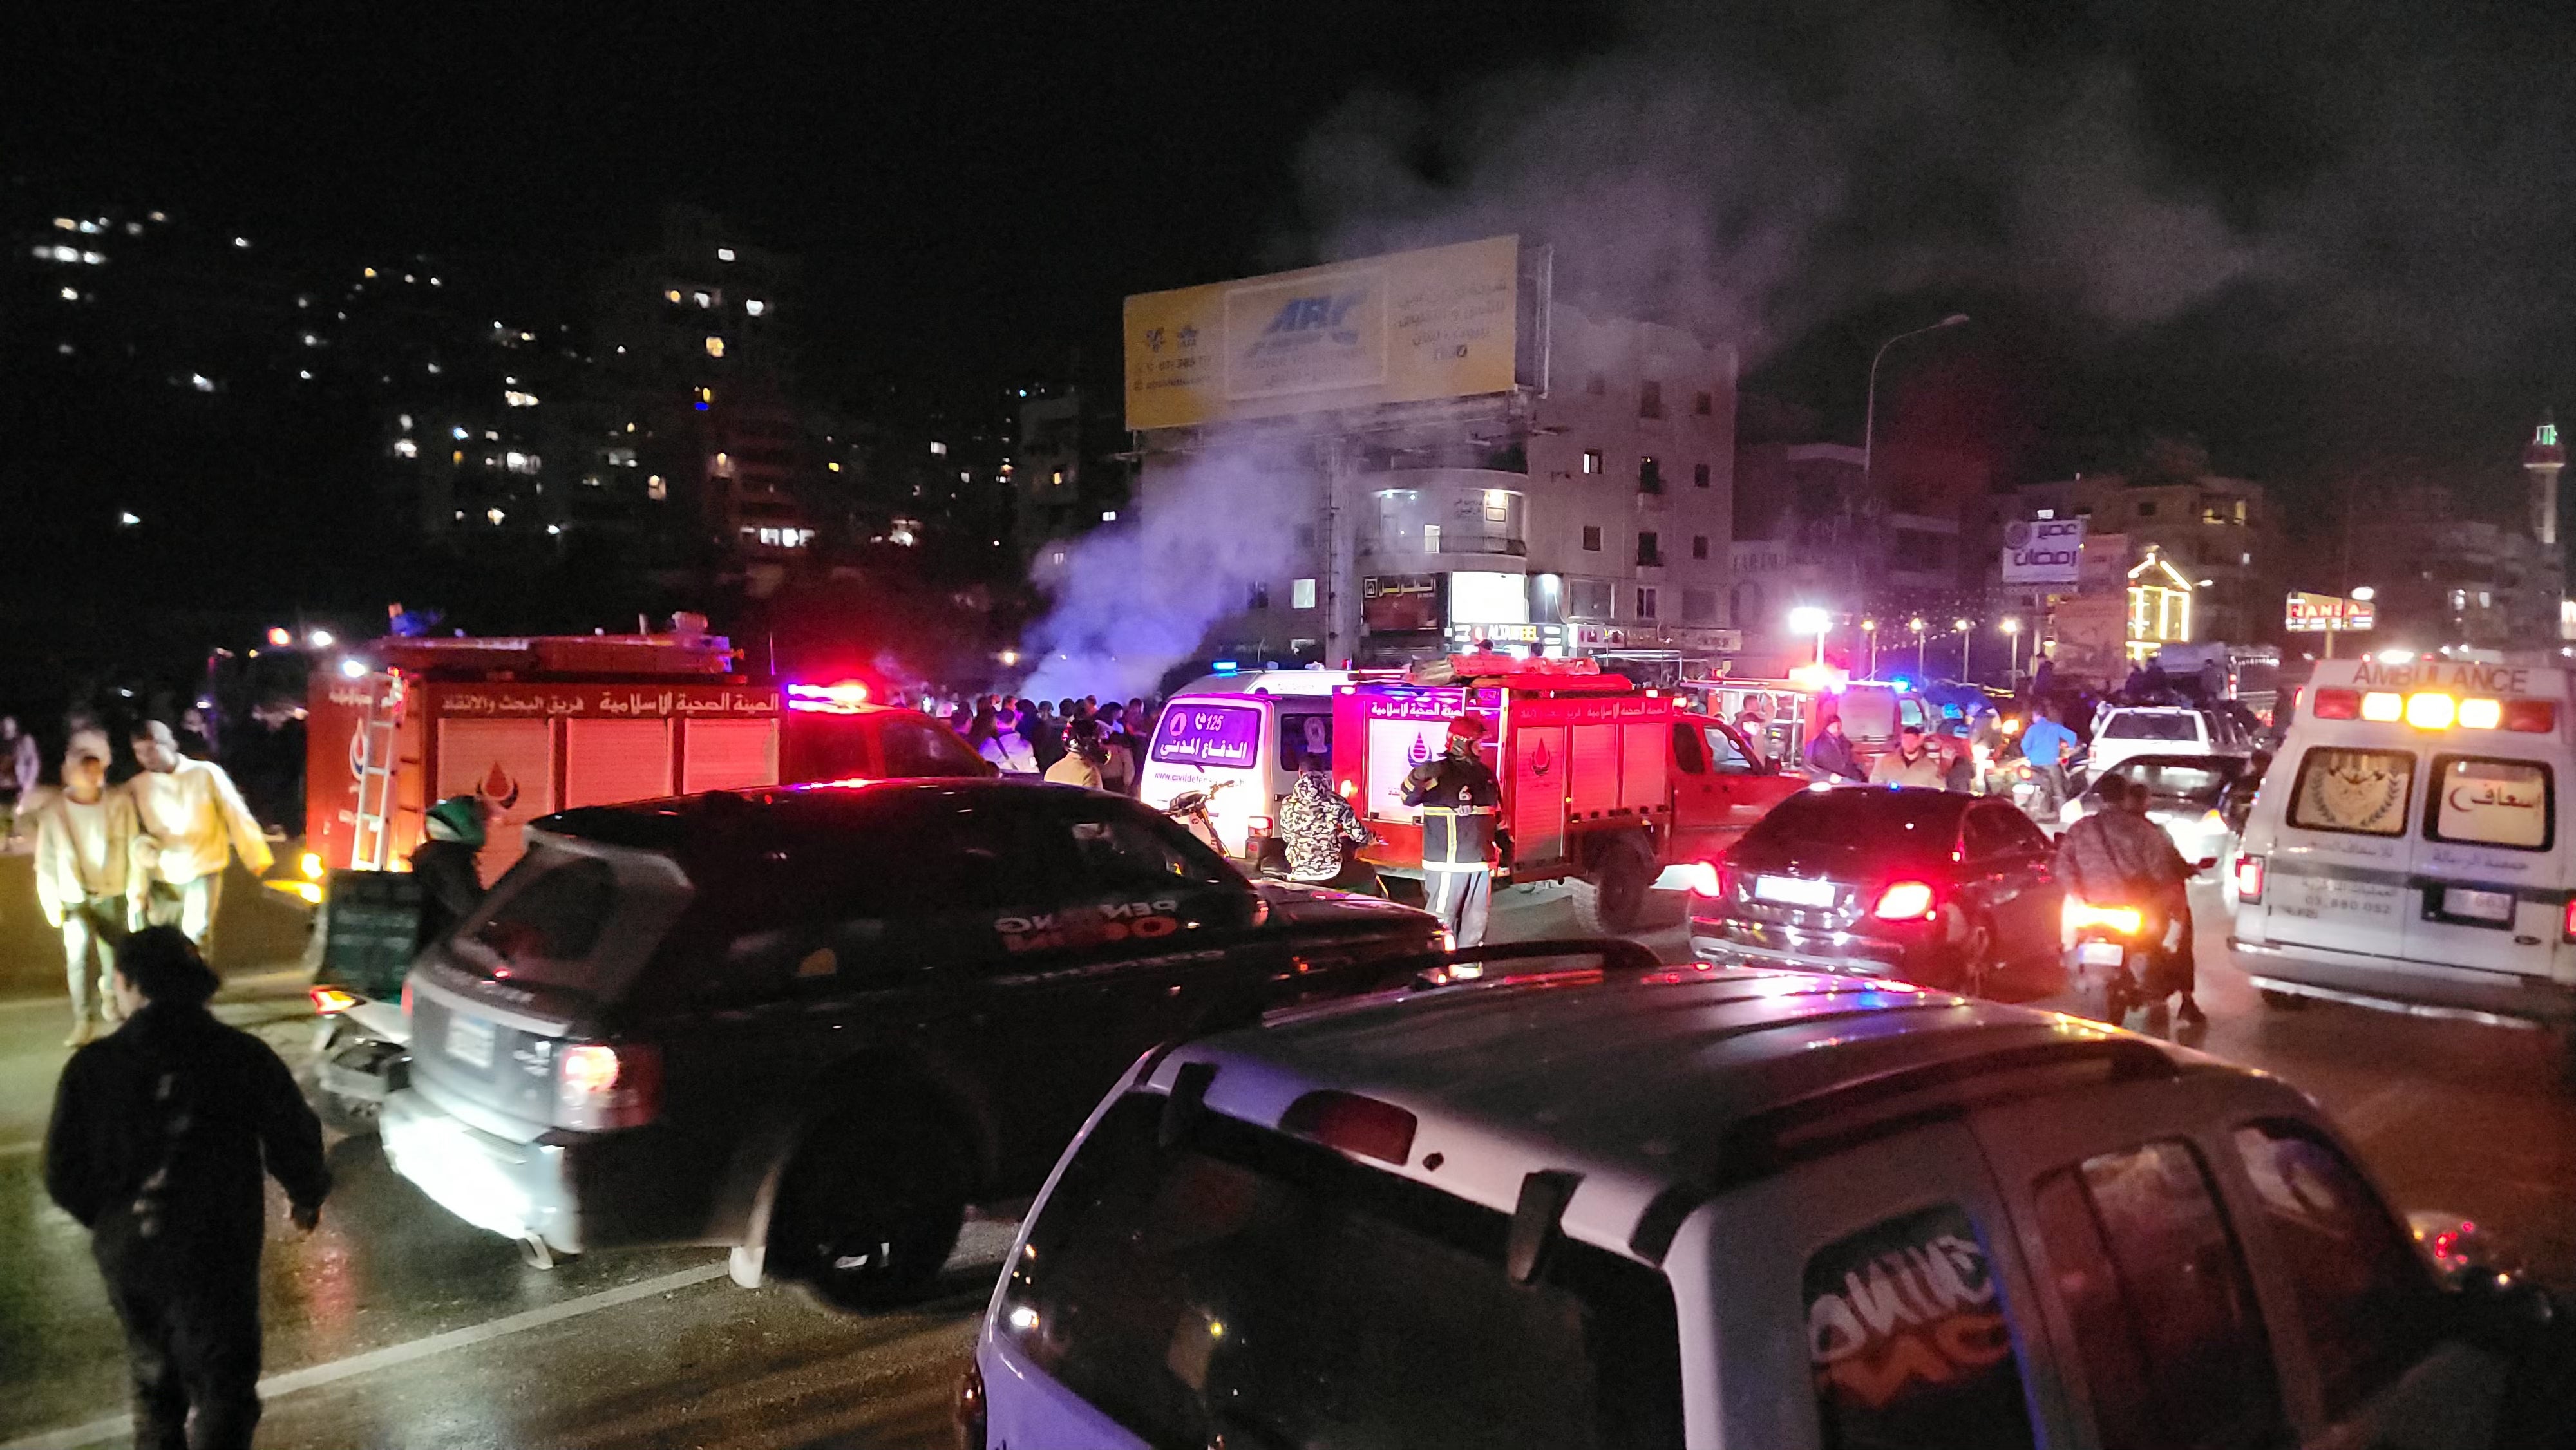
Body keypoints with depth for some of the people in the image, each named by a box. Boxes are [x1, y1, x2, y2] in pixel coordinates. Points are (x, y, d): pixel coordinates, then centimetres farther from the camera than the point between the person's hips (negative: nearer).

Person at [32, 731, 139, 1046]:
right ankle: (82, 1022, -10)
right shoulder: (53, 810, -5)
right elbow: (46, 862, 0)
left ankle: (108, 989, 42)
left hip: (113, 895, 1)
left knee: (114, 956, 8)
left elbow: (133, 851, -2)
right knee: (78, 953, -19)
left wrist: (136, 894, -4)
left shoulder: (120, 803, -5)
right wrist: (51, 904, -3)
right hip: (74, 899, -1)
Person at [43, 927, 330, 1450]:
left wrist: (110, 1220, 17)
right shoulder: (244, 1057, -11)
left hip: (126, 1255, 3)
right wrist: (307, 1196, 14)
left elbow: (63, 1175, -3)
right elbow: (294, 1142, -7)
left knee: (154, 1380, 24)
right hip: (217, 1254, -3)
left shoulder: (91, 1067, -8)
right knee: (223, 1387, 7)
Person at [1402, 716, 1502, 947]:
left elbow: (1497, 815, 23)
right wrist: (1418, 777, -41)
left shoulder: (1486, 773, 13)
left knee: (1476, 922, 13)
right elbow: (1409, 798, -21)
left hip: (1481, 862, 7)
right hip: (1448, 864, -7)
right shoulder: (1439, 772, -9)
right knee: (1442, 920, -5)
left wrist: (1502, 845, 21)